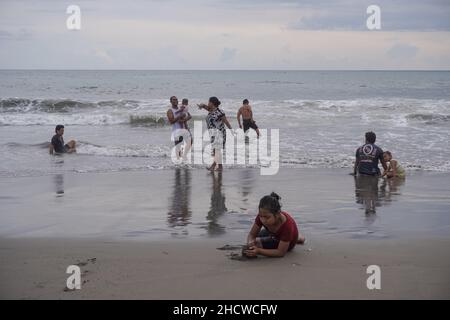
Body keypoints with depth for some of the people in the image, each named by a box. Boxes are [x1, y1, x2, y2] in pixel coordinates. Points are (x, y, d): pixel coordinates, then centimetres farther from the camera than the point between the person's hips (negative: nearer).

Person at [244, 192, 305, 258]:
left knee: (257, 243, -17)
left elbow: (281, 252, -38)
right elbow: (252, 234, -19)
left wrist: (259, 251, -50)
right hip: (274, 234, 6)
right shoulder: (262, 216, -32)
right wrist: (250, 242, -45)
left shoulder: (287, 225, -45)